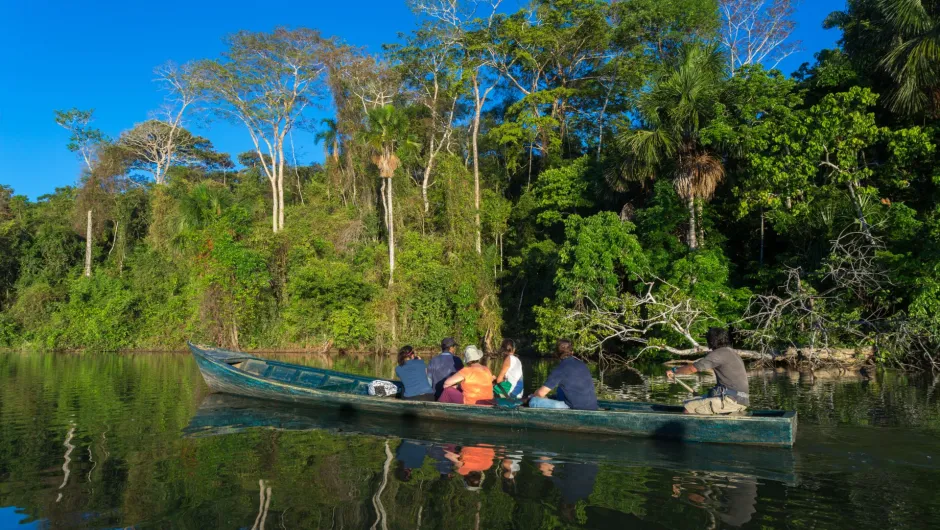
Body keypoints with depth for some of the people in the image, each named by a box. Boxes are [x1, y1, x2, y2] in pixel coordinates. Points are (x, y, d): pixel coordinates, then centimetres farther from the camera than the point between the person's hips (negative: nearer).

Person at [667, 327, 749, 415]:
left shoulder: (719, 353, -9)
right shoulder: (733, 353, 17)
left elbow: (692, 368, -9)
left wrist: (674, 371, 7)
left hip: (731, 400, -9)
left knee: (688, 408, -10)